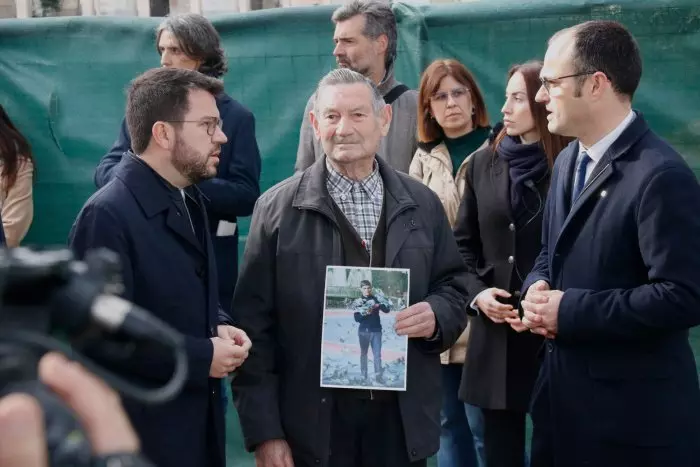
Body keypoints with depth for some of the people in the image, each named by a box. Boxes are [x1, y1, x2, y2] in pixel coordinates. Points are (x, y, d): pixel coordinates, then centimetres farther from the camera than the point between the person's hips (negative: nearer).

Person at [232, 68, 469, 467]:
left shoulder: (423, 204, 7)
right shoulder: (278, 208, -2)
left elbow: (454, 287, 15)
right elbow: (254, 324, -4)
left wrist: (437, 316, -9)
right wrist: (264, 431, -8)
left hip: (401, 417, 3)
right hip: (312, 423, -2)